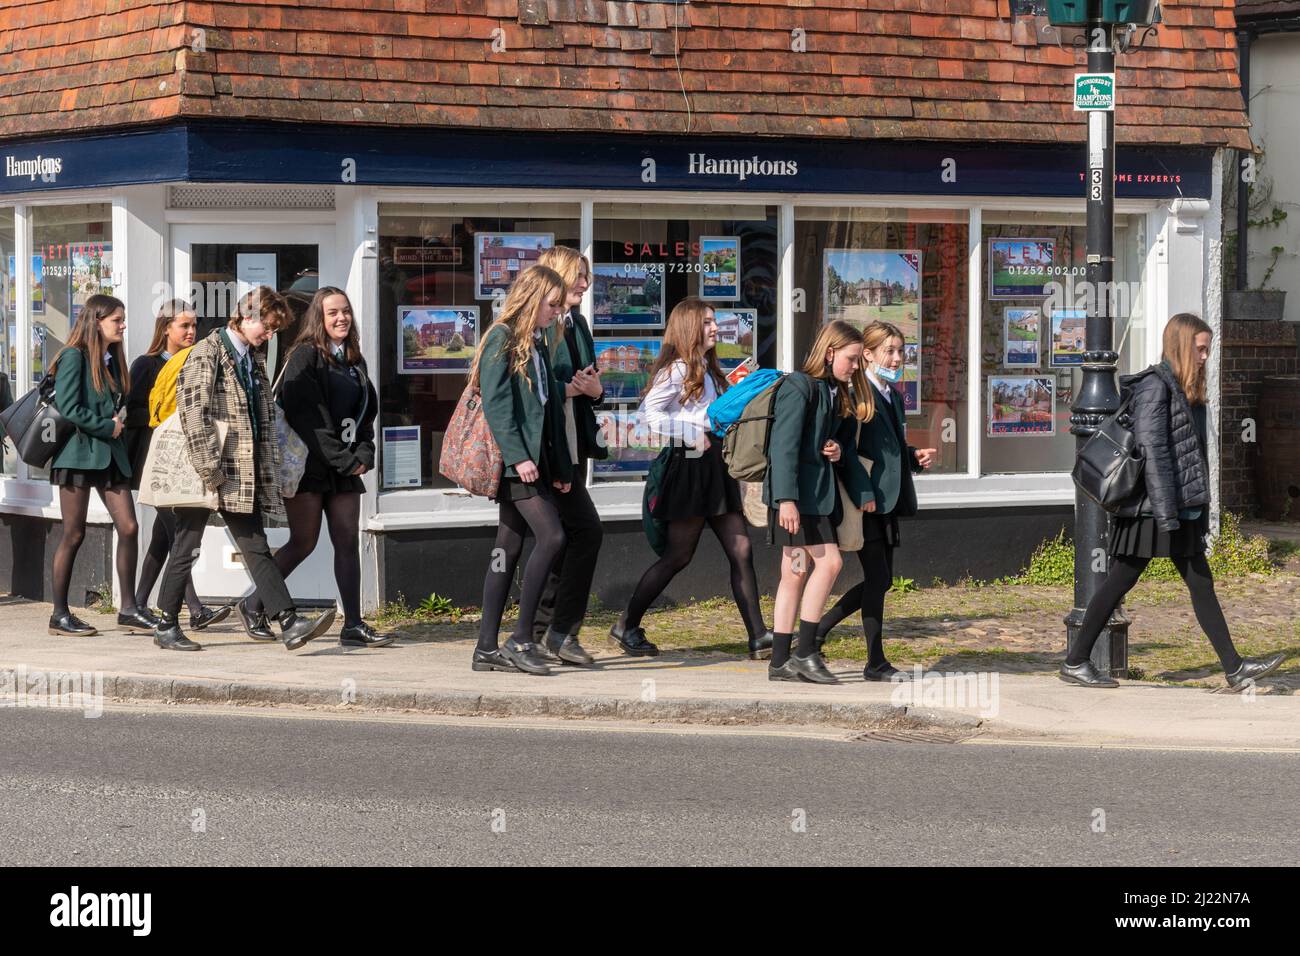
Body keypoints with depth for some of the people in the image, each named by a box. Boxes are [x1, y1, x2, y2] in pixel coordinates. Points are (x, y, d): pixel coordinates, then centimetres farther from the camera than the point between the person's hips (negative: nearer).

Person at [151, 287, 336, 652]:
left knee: (256, 549, 1)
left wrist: (269, 469, 12)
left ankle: (290, 624, -7)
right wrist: (209, 470, -21)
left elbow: (265, 419, 20)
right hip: (204, 474, -7)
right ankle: (166, 627, 12)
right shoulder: (207, 354, -9)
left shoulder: (254, 360, 16)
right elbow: (193, 413, -17)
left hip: (242, 475, 7)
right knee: (186, 549, 2)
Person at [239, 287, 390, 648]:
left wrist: (364, 454, -1)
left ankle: (353, 626, 1)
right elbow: (309, 418, -14)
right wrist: (344, 461, -15)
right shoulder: (305, 357, -7)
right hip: (309, 465, -7)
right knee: (303, 541, -5)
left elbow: (366, 413, 16)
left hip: (346, 468, 7)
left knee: (348, 543, 2)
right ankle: (254, 605, 11)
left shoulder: (354, 361, 16)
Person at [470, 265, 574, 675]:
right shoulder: (502, 340, -7)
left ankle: (487, 648, 9)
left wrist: (560, 467, 16)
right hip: (514, 461, -9)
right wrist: (517, 456, -22)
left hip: (534, 460, 9)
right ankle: (521, 640, -12)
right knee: (551, 537, -16)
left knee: (509, 549, 7)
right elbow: (496, 405, -15)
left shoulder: (539, 344, 19)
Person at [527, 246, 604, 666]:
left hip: (575, 446, 9)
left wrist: (595, 389, 0)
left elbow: (590, 384, 21)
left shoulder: (578, 323, 16)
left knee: (563, 540, 10)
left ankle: (541, 634, 15)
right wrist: (567, 389, -20)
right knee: (586, 530, -15)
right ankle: (562, 631, -9)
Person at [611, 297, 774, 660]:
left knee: (741, 551, 0)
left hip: (716, 467, 8)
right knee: (678, 556, -2)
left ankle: (759, 637, -2)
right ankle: (627, 626, 10)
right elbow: (649, 412, -19)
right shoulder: (677, 369, -9)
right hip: (690, 467, -8)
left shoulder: (708, 370, 18)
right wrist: (692, 435, -21)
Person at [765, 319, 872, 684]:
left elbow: (841, 442, 26)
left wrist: (839, 452, 3)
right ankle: (805, 651, -9)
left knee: (796, 573, 8)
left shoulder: (838, 393, 16)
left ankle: (780, 661, 9)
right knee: (829, 561, -14)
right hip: (795, 492, -9)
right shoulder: (799, 387, -11)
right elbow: (784, 445, -18)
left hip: (820, 490, 9)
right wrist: (786, 499, -24)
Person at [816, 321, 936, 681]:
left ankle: (818, 629, 23)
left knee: (880, 580, 11)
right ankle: (875, 662, 1)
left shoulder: (894, 396, 16)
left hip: (888, 501, 9)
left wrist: (915, 456, 8)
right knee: (877, 577, -7)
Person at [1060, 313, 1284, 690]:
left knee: (1201, 584, 7)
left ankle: (1234, 668, 7)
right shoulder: (1154, 387, -14)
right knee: (1119, 582, -2)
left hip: (1181, 510, 9)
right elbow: (1153, 451, -20)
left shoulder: (1187, 391, 14)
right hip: (1149, 510, -9)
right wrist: (1166, 515, -23)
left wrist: (1200, 512, 18)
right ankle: (1075, 662, 7)